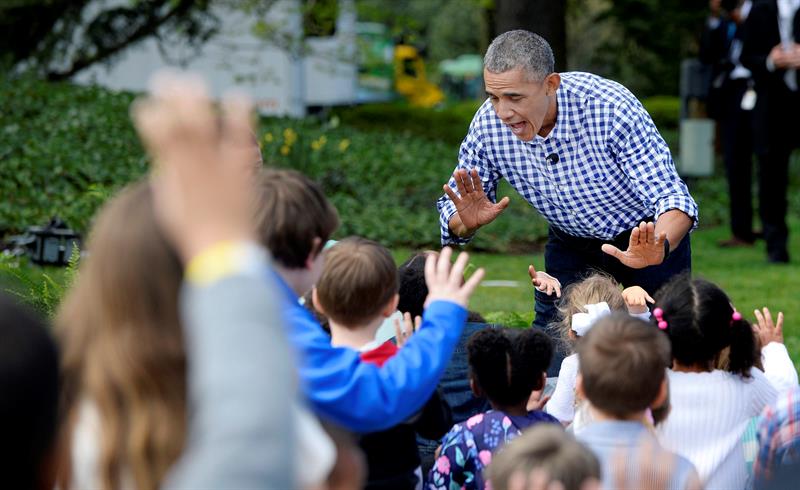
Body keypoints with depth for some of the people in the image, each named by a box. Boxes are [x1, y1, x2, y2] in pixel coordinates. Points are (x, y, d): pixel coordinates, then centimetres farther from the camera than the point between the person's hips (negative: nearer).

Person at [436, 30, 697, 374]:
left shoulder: (611, 108, -35)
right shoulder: (488, 125, -22)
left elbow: (671, 198, -34)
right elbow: (453, 209, -10)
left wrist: (658, 251, -56)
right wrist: (467, 222, -36)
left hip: (651, 238, -3)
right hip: (571, 246, 3)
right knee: (549, 359, -1)